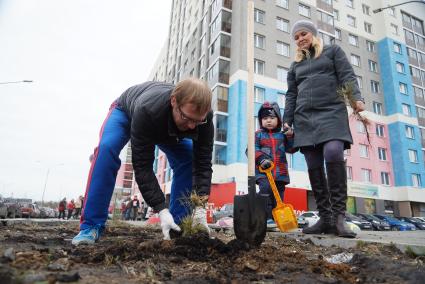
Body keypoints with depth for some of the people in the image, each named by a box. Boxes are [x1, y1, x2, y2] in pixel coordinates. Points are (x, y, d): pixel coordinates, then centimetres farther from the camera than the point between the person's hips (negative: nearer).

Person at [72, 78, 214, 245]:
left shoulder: (203, 116, -36)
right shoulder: (146, 111, -47)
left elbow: (203, 163, -32)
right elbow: (142, 165, -42)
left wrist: (200, 207, -42)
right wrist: (162, 210, -46)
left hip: (167, 127, 3)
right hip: (126, 110, -3)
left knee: (188, 160, -16)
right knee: (106, 148, -31)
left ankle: (177, 226, -4)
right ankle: (91, 226, -19)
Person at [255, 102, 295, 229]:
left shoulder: (282, 135, 15)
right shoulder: (258, 135, 6)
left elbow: (291, 149, 10)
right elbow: (252, 149, -4)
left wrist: (290, 136, -5)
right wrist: (261, 159, -21)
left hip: (280, 172, 4)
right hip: (263, 171, -4)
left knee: (278, 195, 7)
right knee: (266, 189, -22)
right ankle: (266, 218, -15)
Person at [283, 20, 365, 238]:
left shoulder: (332, 51, 18)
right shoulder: (295, 65, 25)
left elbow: (347, 76, 5)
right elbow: (291, 95, 19)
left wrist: (356, 98, -14)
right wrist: (287, 121, 8)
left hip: (332, 112, -3)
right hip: (304, 118, 4)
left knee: (333, 154, -27)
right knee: (314, 167, -5)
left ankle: (339, 215, -18)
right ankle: (325, 218, -1)